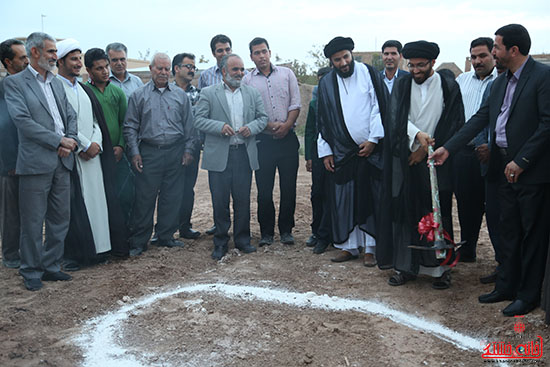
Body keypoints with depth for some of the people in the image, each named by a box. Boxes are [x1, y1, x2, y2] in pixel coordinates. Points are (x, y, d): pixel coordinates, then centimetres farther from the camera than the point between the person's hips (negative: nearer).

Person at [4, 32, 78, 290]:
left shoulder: (57, 83, 18)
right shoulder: (15, 83, -2)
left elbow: (71, 116, 14)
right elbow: (22, 120, -13)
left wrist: (70, 139, -5)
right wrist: (58, 141, -15)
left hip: (62, 162, 6)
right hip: (35, 162, -6)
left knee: (60, 218, 11)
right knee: (33, 221, 2)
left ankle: (51, 266, 25)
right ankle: (31, 271, 16)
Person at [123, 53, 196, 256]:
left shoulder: (180, 95, 10)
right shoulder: (138, 95, 5)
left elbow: (188, 125, 11)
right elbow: (130, 127, 5)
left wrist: (188, 149, 4)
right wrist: (134, 152, -2)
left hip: (175, 152, 2)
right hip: (149, 153, -2)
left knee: (171, 197, 7)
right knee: (145, 198, -1)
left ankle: (166, 237, 20)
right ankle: (138, 241, 9)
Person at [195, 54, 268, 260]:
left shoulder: (252, 94, 13)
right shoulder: (208, 93, 3)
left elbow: (263, 118, 13)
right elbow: (199, 120, -2)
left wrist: (251, 127, -7)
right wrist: (220, 126, -17)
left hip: (244, 154, 2)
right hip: (219, 156, -2)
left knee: (243, 200, 8)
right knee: (220, 201, 3)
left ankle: (242, 239, 23)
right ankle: (220, 243, 17)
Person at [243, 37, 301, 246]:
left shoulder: (286, 74, 10)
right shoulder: (247, 80, 6)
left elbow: (295, 104, 5)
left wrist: (286, 125, -10)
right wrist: (270, 125, -12)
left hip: (288, 138, 1)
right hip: (263, 140, -1)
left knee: (289, 187, 3)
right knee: (264, 189, 2)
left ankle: (286, 230, 16)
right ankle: (266, 232, 15)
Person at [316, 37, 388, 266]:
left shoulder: (369, 73, 0)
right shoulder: (326, 83, 8)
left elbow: (379, 107, -2)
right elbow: (322, 120, 11)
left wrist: (373, 139, -8)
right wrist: (325, 151, 7)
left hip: (370, 149, -2)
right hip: (341, 151, 3)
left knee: (371, 199, 2)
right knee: (343, 200, 5)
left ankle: (371, 247, 11)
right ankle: (349, 245, 17)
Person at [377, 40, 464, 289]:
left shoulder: (448, 86, 2)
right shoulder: (402, 86, 7)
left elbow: (454, 124, -1)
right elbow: (396, 117, -6)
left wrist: (427, 148, -7)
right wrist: (417, 134, -24)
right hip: (406, 159, 2)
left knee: (437, 214, 0)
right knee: (405, 212, 3)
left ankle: (441, 267, 12)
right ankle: (406, 266, 14)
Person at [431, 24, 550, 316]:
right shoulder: (500, 83, 13)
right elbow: (480, 118, 12)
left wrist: (521, 161, -18)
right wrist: (448, 148, 5)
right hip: (505, 168, 8)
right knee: (508, 231, 15)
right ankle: (506, 287, 27)